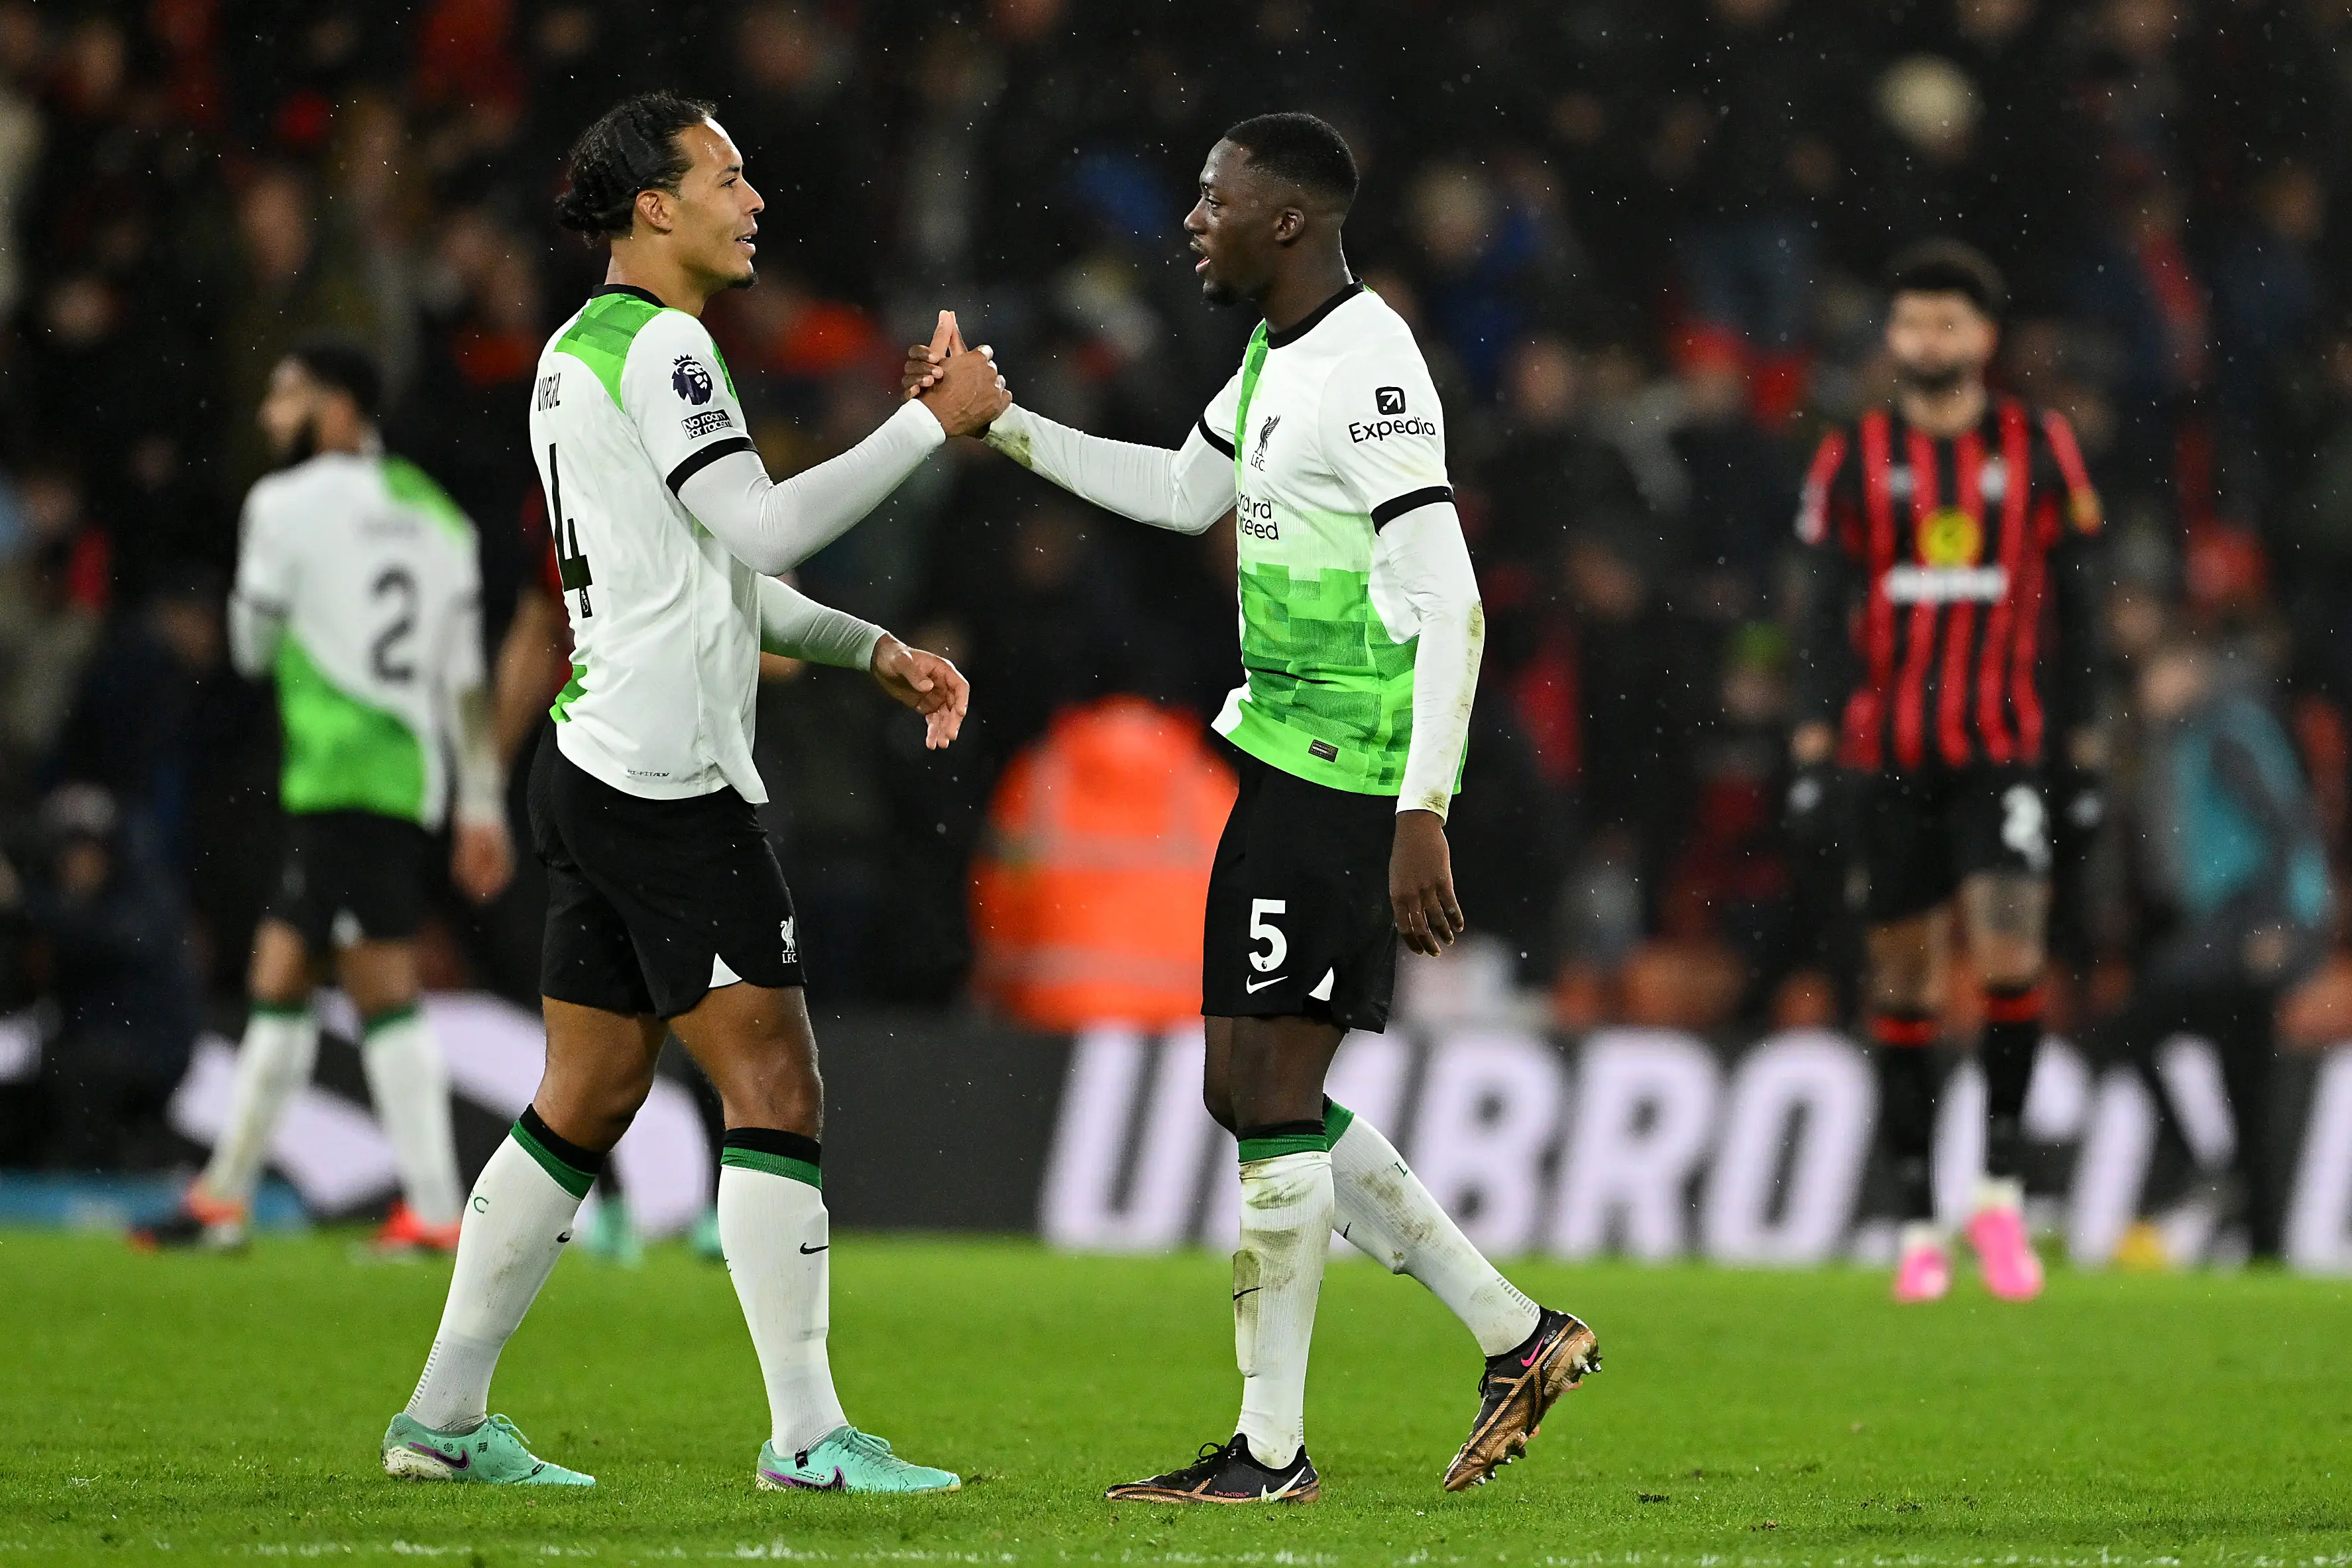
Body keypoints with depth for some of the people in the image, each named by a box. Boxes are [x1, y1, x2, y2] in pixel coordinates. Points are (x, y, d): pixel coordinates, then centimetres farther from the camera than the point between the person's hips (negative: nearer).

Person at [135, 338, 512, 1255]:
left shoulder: (289, 503, -3)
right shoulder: (436, 514, 16)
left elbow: (252, 648, 5)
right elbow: (468, 674, 14)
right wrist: (482, 808, 13)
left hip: (338, 772, -8)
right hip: (414, 778, 8)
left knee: (382, 988, -10)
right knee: (280, 973, 13)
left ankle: (434, 1210, -15)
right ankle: (224, 1197, 18)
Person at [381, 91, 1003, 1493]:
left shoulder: (581, 351, 20)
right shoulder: (658, 346, -12)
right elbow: (764, 530, -20)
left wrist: (877, 651, 18)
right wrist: (935, 423, -15)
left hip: (599, 771, 10)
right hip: (670, 783, -10)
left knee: (587, 1100, 13)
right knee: (776, 1088, -9)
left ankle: (446, 1417, 14)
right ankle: (808, 1433, -10)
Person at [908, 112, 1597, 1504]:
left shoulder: (1369, 371, -18)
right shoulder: (1279, 357, 14)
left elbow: (1450, 605, -22)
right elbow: (1188, 492, 33)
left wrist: (1422, 814, -27)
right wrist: (1002, 426, 28)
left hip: (1347, 783, -10)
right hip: (1287, 755, 10)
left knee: (1273, 1088, -7)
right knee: (1254, 1091, 12)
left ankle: (1273, 1451, 0)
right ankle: (1520, 1337, 16)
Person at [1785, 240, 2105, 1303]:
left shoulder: (2040, 451, 4)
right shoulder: (1854, 461, 4)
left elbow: (2074, 613, 7)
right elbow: (1824, 616, 3)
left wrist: (2082, 760, 4)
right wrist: (1812, 756, -6)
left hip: (2003, 754, -1)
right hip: (1888, 762, 1)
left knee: (2010, 953, -17)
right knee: (1903, 983, 3)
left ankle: (2002, 1192, -4)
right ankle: (1919, 1228, 9)